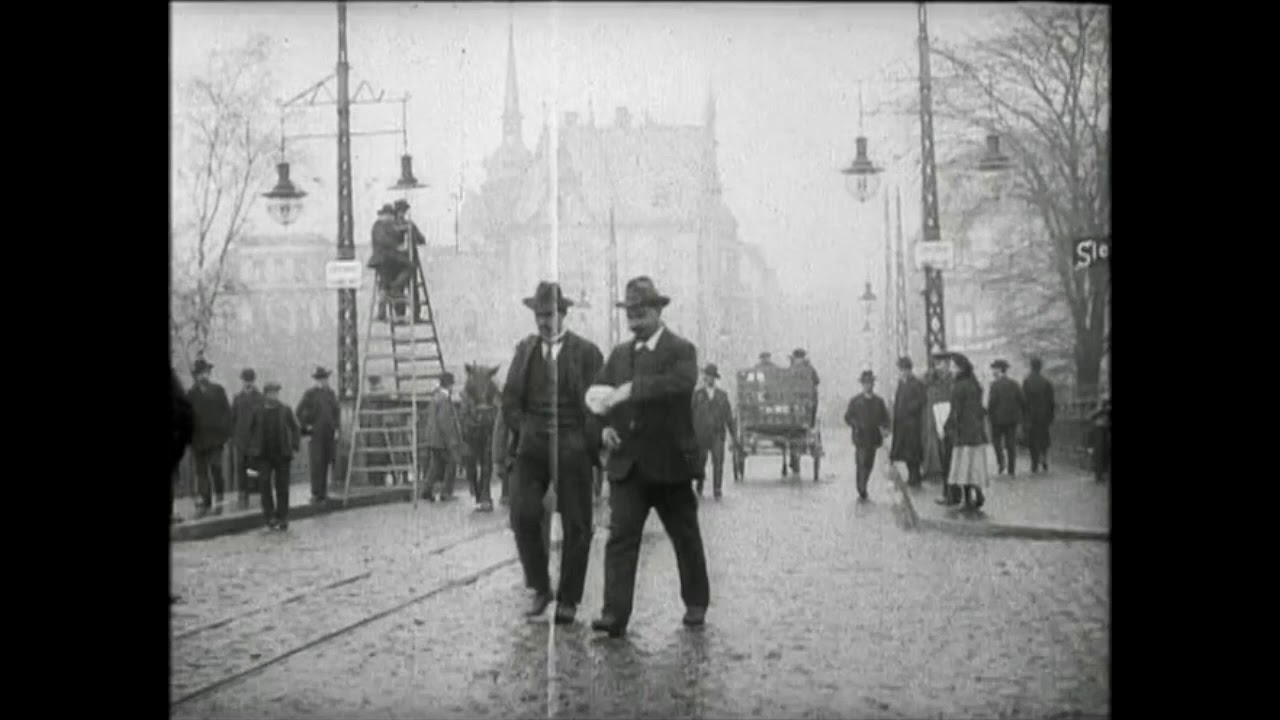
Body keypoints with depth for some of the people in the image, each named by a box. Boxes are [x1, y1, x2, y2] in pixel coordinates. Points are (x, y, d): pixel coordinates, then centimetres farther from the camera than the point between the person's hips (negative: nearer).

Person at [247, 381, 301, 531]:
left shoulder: (285, 410, 2)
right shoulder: (258, 411, 4)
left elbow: (296, 428, 7)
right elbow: (251, 430, 14)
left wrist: (294, 447, -3)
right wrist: (253, 450, 8)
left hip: (282, 455, 0)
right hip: (263, 455, 0)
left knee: (282, 487, 3)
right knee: (265, 482, -12)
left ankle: (282, 519, 11)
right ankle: (270, 516, -4)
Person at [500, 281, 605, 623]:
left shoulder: (586, 352, 1)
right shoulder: (525, 350, 12)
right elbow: (510, 401, 15)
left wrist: (592, 445, -5)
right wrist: (526, 431, 3)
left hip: (573, 447, -2)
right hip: (532, 447, 2)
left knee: (576, 526, -1)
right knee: (523, 515, -13)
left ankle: (568, 600, 11)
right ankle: (540, 588, 4)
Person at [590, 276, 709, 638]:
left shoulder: (681, 350, -5)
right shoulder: (620, 354, 12)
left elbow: (682, 382, -27)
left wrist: (632, 389, -34)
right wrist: (604, 425, -3)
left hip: (671, 462, -3)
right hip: (627, 463, 3)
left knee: (685, 536, 11)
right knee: (620, 535, -8)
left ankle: (696, 603, 29)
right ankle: (615, 614, -13)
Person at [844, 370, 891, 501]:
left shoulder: (879, 401, 8)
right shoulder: (855, 401, 1)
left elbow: (885, 417, 10)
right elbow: (848, 417, 1)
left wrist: (884, 428, -9)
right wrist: (856, 425, -16)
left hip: (873, 439, 3)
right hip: (860, 438, -3)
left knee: (869, 465, 11)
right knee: (861, 465, -8)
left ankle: (862, 489, 27)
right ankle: (861, 492, -4)